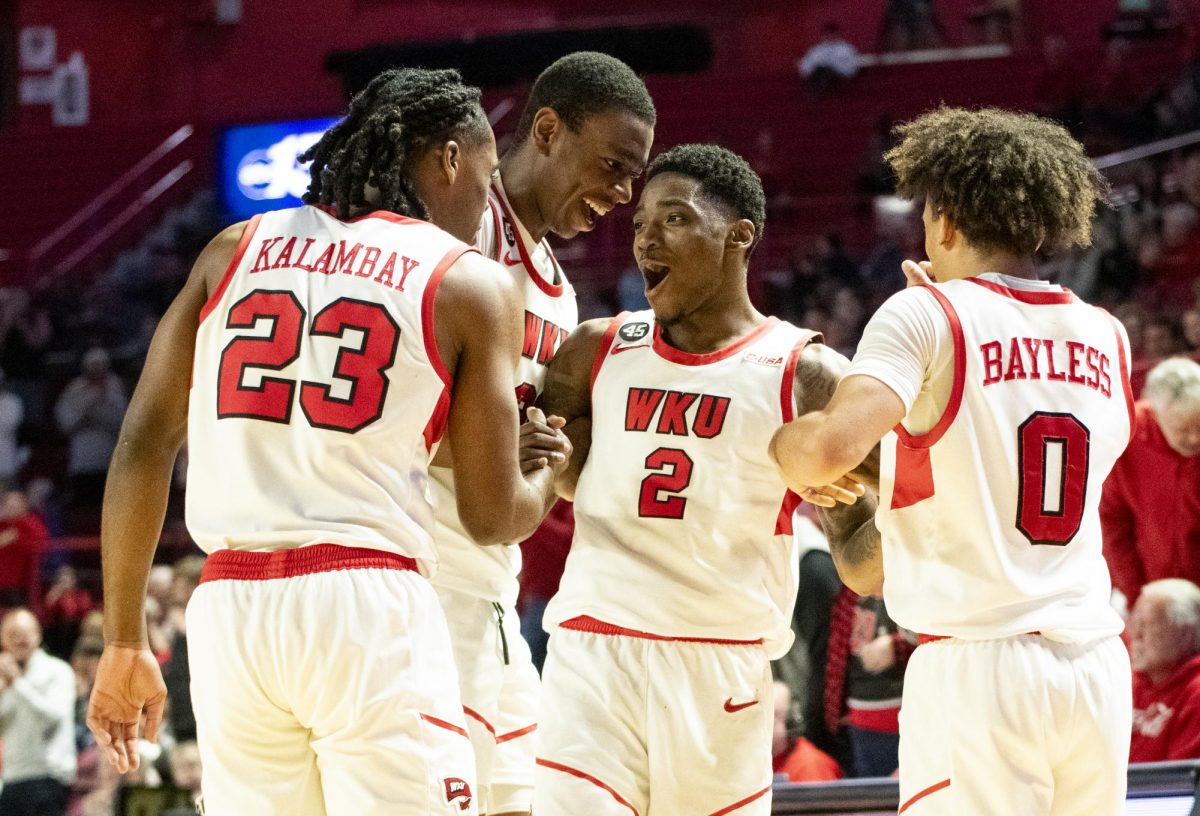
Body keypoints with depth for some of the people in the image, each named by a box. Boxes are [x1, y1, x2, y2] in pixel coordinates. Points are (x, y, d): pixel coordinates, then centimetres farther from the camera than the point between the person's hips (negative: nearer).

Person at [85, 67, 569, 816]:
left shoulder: (236, 250, 14)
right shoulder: (470, 284, 5)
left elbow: (143, 449, 9)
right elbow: (493, 516, 5)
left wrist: (125, 642, 14)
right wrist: (550, 475, 28)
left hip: (230, 609, 4)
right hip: (371, 610, -4)